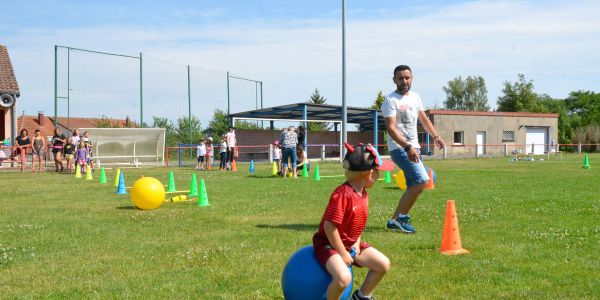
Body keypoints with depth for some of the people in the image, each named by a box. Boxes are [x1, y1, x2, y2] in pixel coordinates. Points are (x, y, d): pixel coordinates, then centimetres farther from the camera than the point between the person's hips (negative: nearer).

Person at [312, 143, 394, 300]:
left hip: (351, 243, 9)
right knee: (343, 278, -33)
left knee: (383, 264, 7)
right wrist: (343, 253, -23)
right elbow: (330, 226, -30)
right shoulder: (343, 194, -28)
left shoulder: (363, 193, 2)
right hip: (328, 244, -9)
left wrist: (357, 243, -3)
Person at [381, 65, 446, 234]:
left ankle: (395, 220, 17)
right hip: (399, 148, -8)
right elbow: (391, 128, -20)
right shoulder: (390, 100, -11)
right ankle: (402, 217, -8)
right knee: (421, 180, -19)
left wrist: (435, 136, 9)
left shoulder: (415, 97, 12)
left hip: (413, 147, 8)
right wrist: (408, 147, -30)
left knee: (413, 186, 9)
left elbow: (424, 119, 24)